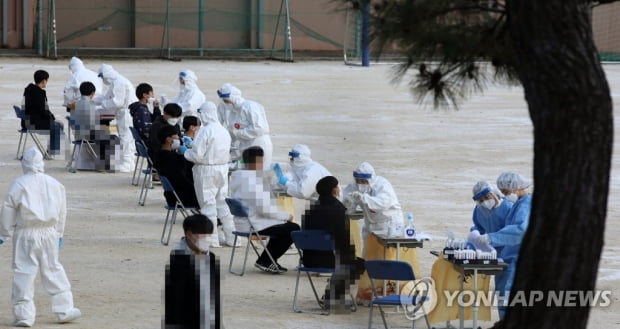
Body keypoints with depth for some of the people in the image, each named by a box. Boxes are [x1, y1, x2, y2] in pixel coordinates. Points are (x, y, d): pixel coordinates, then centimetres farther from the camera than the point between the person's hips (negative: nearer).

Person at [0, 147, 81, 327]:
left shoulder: (19, 184, -7)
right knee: (53, 270, 15)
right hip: (49, 233, 4)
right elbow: (62, 211, 15)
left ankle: (24, 314, -3)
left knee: (24, 272, 0)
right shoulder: (55, 184, 6)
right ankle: (64, 309, 17)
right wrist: (59, 233, 26)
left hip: (26, 233, -4)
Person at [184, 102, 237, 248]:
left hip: (206, 171, -7)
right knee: (223, 202, 15)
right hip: (223, 170, 7)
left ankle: (212, 239, 5)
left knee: (208, 204, 2)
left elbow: (197, 155, -19)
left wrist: (186, 152, 0)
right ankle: (231, 237, 18)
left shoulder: (205, 131, -17)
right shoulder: (224, 131, 5)